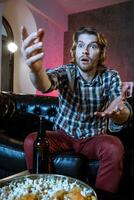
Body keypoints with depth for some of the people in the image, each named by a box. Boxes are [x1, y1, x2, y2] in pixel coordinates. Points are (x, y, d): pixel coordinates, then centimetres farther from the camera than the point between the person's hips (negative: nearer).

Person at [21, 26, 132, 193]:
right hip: (63, 135, 1)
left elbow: (123, 117, -22)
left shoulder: (111, 77, -9)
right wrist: (36, 69, -60)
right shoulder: (65, 72, -11)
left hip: (94, 138, 0)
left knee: (114, 148, -30)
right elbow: (45, 84, -35)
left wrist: (118, 111, -48)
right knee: (31, 142, -24)